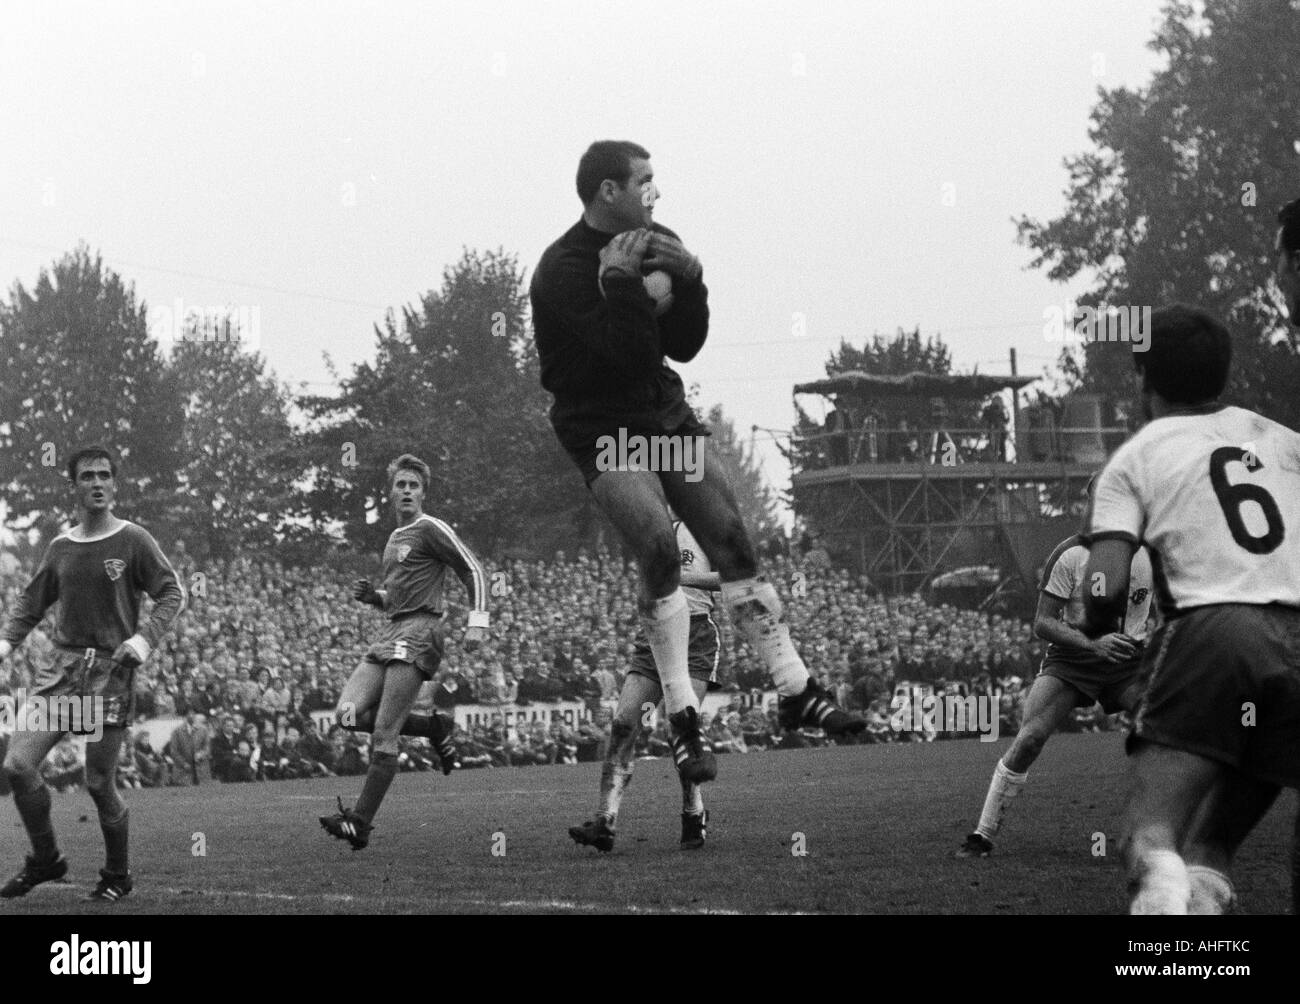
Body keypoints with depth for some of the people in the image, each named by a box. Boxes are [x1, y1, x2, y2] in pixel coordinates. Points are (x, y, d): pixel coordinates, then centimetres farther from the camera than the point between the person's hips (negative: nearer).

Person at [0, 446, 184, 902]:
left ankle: (117, 876, 18)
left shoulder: (133, 541, -1)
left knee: (99, 784, -3)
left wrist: (145, 638, -16)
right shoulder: (61, 547, 11)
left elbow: (173, 594, -1)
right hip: (62, 666, 4)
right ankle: (45, 860, 10)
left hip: (110, 671, -4)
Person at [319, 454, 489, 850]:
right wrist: (371, 596, 12)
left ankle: (360, 822, -16)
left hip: (419, 633, -9)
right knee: (349, 714, -7)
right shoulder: (395, 538, 24)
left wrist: (477, 622, -16)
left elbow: (474, 571, -5)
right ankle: (435, 729, 9)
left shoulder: (430, 529, -1)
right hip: (390, 635, 9)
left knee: (383, 733, -14)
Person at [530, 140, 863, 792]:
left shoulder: (651, 245, 6)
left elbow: (683, 346, 3)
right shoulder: (565, 269, -18)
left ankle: (795, 691, 6)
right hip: (601, 427, -7)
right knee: (659, 548, -24)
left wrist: (688, 280, -11)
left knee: (734, 544, 0)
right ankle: (682, 716, -17)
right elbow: (631, 350, -26)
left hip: (666, 414, 7)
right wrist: (620, 281, -31)